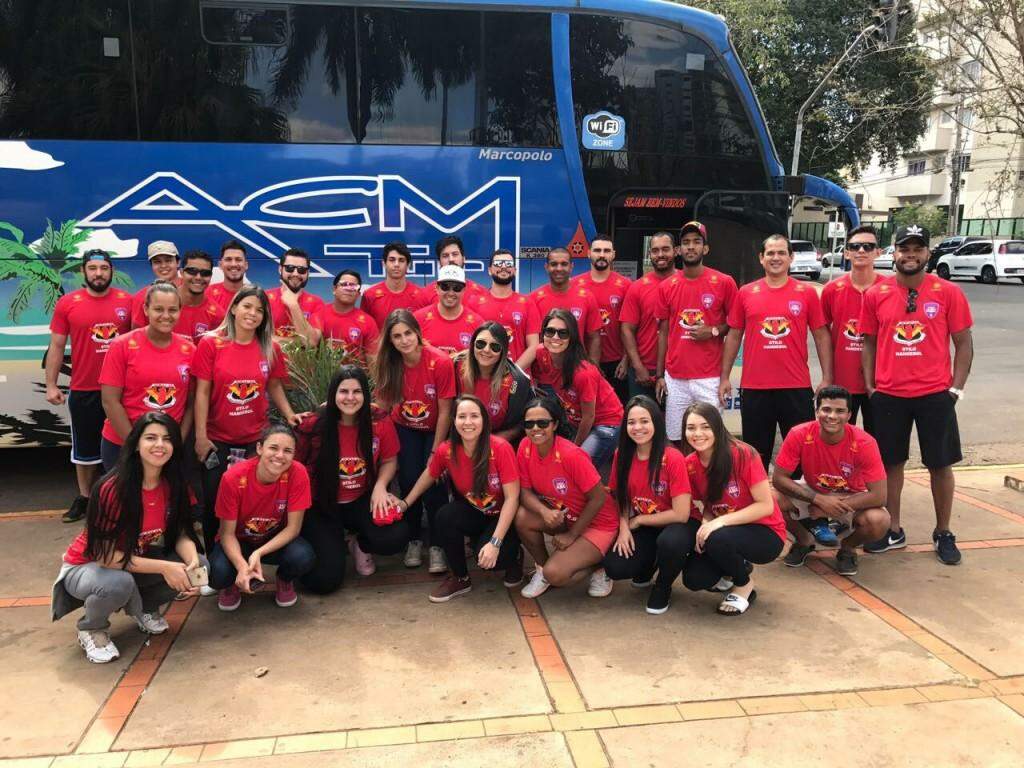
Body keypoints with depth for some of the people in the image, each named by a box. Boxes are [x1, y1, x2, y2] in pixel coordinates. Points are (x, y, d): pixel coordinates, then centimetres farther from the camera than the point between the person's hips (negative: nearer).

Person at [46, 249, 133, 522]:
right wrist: (51, 385, -3)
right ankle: (84, 497, 28)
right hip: (83, 390, 0)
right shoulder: (67, 303, -3)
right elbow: (56, 347, 1)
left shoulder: (127, 301, -2)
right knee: (85, 447, 13)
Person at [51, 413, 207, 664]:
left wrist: (192, 563, -31)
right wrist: (163, 567, -32)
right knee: (119, 583, -39)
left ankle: (144, 607, 12)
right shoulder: (111, 488, -29)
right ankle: (91, 628, -2)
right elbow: (105, 555, -27)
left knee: (199, 566, -18)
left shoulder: (174, 484, -12)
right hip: (86, 566, -5)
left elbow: (181, 534, -9)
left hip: (139, 560, 5)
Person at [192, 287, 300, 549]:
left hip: (256, 440, 2)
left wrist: (288, 414, -3)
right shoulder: (210, 343, -6)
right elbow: (202, 393, -6)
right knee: (214, 504, 10)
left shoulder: (271, 349, 1)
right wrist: (200, 436, -8)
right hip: (217, 440, -1)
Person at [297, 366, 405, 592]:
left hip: (362, 502, 2)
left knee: (396, 537, -27)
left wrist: (380, 485, -14)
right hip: (321, 506, -2)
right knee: (325, 580, -15)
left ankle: (360, 544, 11)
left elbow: (389, 460, 5)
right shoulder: (313, 427, -15)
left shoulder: (380, 423, -10)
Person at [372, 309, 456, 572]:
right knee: (408, 480, -10)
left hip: (435, 430, -3)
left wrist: (435, 452, -16)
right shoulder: (389, 364, -13)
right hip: (406, 429, 3)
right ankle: (414, 540, 12)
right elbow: (383, 404, -9)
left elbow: (444, 412, -18)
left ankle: (437, 546, 0)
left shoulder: (441, 362, -24)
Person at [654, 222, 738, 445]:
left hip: (710, 378, -2)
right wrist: (659, 375, 8)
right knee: (676, 439, 7)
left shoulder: (724, 283, -2)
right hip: (675, 378, 3)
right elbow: (663, 332, 11)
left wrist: (713, 331, -12)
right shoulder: (666, 286, 6)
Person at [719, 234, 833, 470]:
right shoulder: (745, 293, 5)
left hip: (797, 387, -1)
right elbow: (734, 336, 9)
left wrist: (827, 378, -2)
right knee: (756, 454, 11)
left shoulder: (807, 293, 2)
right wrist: (725, 377, 5)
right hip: (754, 388, 1)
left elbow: (821, 336, 4)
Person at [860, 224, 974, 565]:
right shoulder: (876, 295, 1)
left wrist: (957, 387, -5)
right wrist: (870, 387, 3)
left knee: (941, 464, 8)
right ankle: (893, 531, 24)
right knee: (891, 463, 11)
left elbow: (963, 343, 0)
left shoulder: (949, 293, -3)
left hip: (935, 394, -1)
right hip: (888, 395, 2)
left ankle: (943, 534, 23)